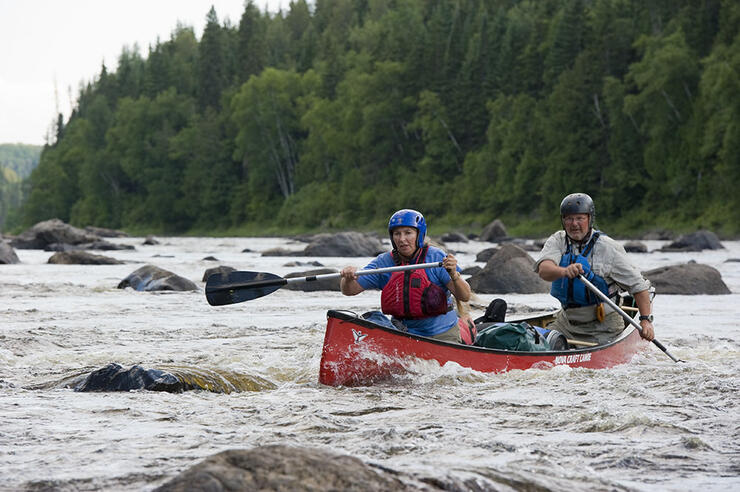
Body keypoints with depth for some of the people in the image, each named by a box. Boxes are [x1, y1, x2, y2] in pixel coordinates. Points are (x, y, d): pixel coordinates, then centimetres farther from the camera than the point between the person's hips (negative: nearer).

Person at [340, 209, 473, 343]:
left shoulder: (436, 257, -10)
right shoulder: (384, 262, -2)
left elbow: (465, 297, -14)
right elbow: (349, 290, -1)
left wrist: (454, 275, -34)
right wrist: (348, 278, -24)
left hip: (442, 335, -4)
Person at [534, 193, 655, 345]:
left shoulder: (608, 248, -10)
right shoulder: (557, 241, -1)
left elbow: (637, 284, -7)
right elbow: (543, 270, -22)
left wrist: (646, 320, -18)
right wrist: (564, 271, -44)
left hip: (603, 328, -4)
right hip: (566, 321, 4)